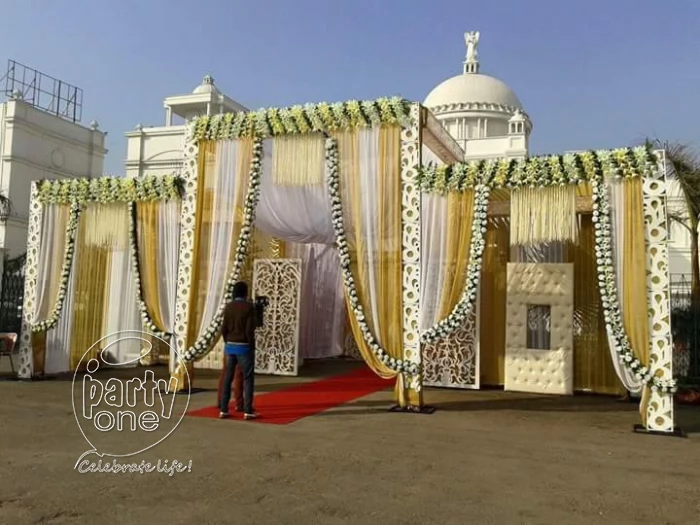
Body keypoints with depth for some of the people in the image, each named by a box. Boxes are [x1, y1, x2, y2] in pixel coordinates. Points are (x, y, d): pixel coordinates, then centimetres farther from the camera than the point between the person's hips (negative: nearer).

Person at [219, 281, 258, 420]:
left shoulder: (228, 307, 4)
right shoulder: (249, 307, -11)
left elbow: (224, 329, 2)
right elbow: (249, 330, -16)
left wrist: (227, 343, 14)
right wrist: (252, 347, -7)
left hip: (230, 346, 5)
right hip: (244, 347, -5)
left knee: (227, 378, 9)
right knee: (248, 378, 2)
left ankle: (223, 409, 9)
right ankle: (248, 411, -1)